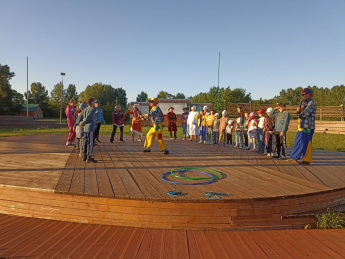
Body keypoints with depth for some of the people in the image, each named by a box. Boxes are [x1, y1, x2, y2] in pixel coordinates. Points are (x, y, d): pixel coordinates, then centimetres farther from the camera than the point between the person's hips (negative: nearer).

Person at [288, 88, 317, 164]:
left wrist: (299, 114, 0)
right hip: (302, 125, 9)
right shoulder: (303, 102, 16)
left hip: (307, 126, -9)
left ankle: (307, 160, 3)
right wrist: (298, 110, -8)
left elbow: (305, 114, -20)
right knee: (298, 142, 10)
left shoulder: (311, 103, -12)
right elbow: (300, 113, 15)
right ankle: (294, 158, 16)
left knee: (306, 143, -5)